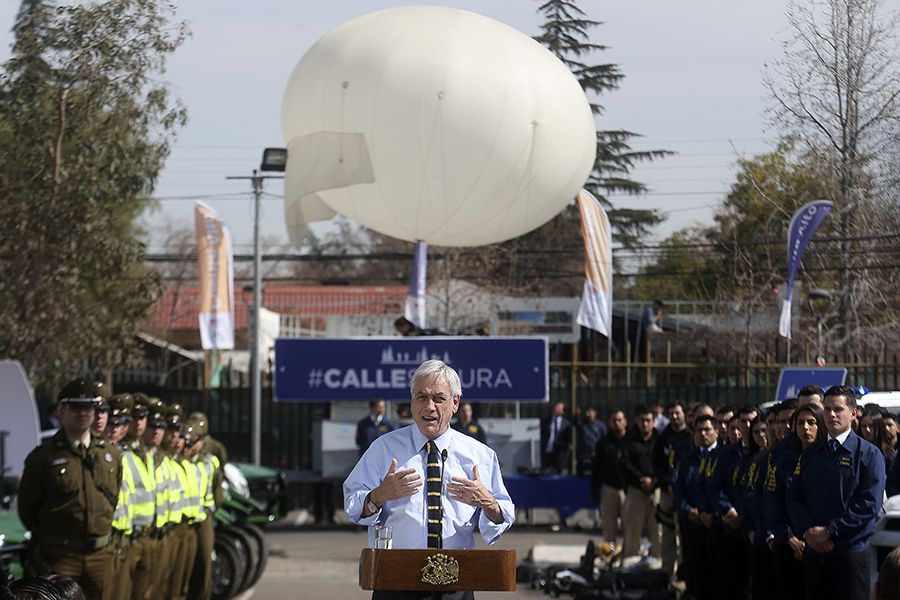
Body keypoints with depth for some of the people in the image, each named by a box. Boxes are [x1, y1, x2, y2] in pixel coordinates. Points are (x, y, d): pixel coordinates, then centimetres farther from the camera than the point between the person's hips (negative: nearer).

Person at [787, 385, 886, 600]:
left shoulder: (869, 455, -2)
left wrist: (829, 531, -15)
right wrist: (809, 531, -9)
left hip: (851, 552, -4)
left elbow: (870, 504, -11)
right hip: (814, 551, 5)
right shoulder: (811, 454, 14)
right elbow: (794, 496, 9)